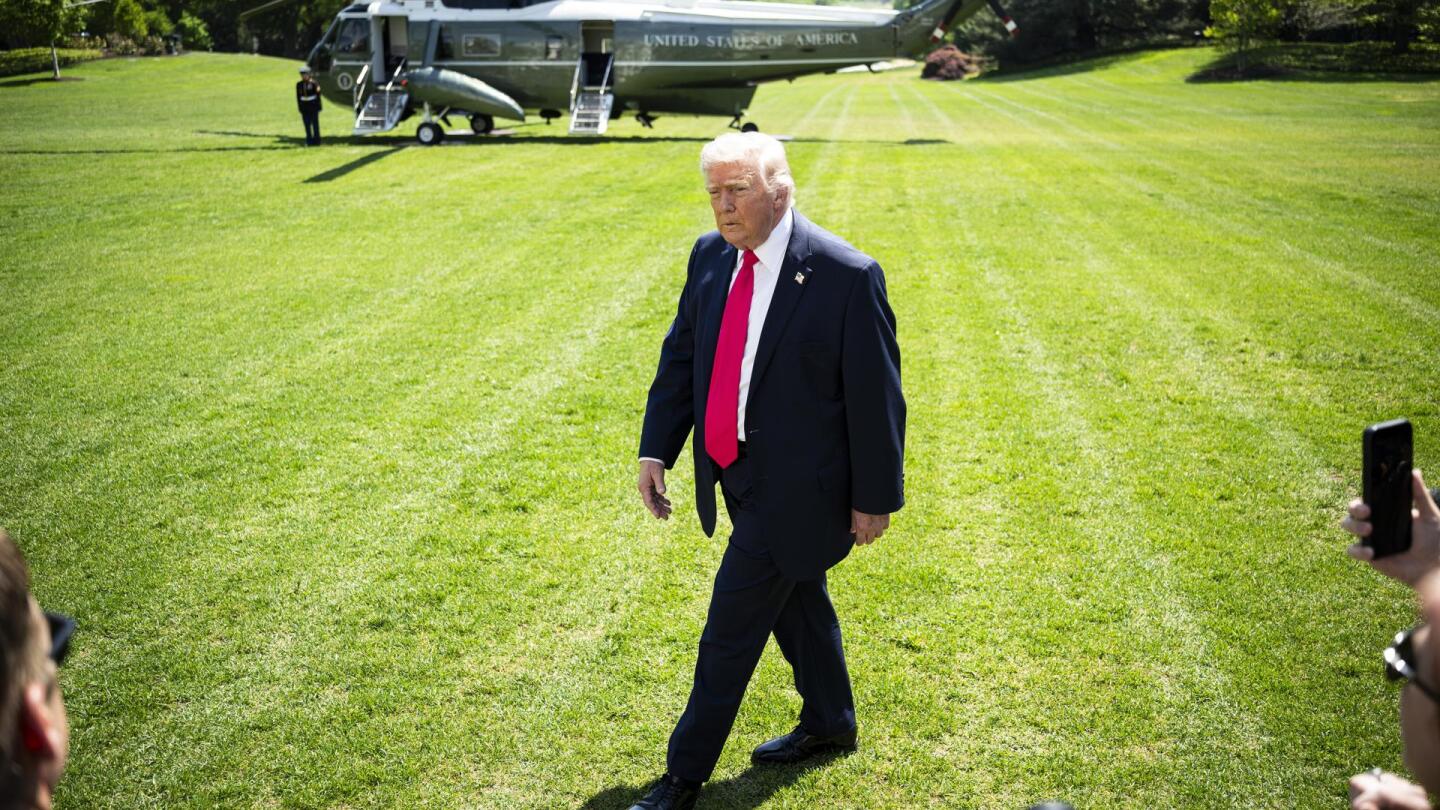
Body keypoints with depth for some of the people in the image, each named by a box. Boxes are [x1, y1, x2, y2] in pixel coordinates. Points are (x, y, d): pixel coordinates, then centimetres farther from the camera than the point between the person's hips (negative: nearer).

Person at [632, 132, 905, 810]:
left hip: (796, 485, -7)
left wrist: (874, 498, -11)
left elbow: (876, 396, -15)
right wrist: (656, 450, 1)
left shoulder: (847, 275, -20)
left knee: (732, 626, -1)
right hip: (736, 474, 7)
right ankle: (830, 724, 45)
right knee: (796, 601, 23)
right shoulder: (710, 256, -1)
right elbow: (680, 358, 8)